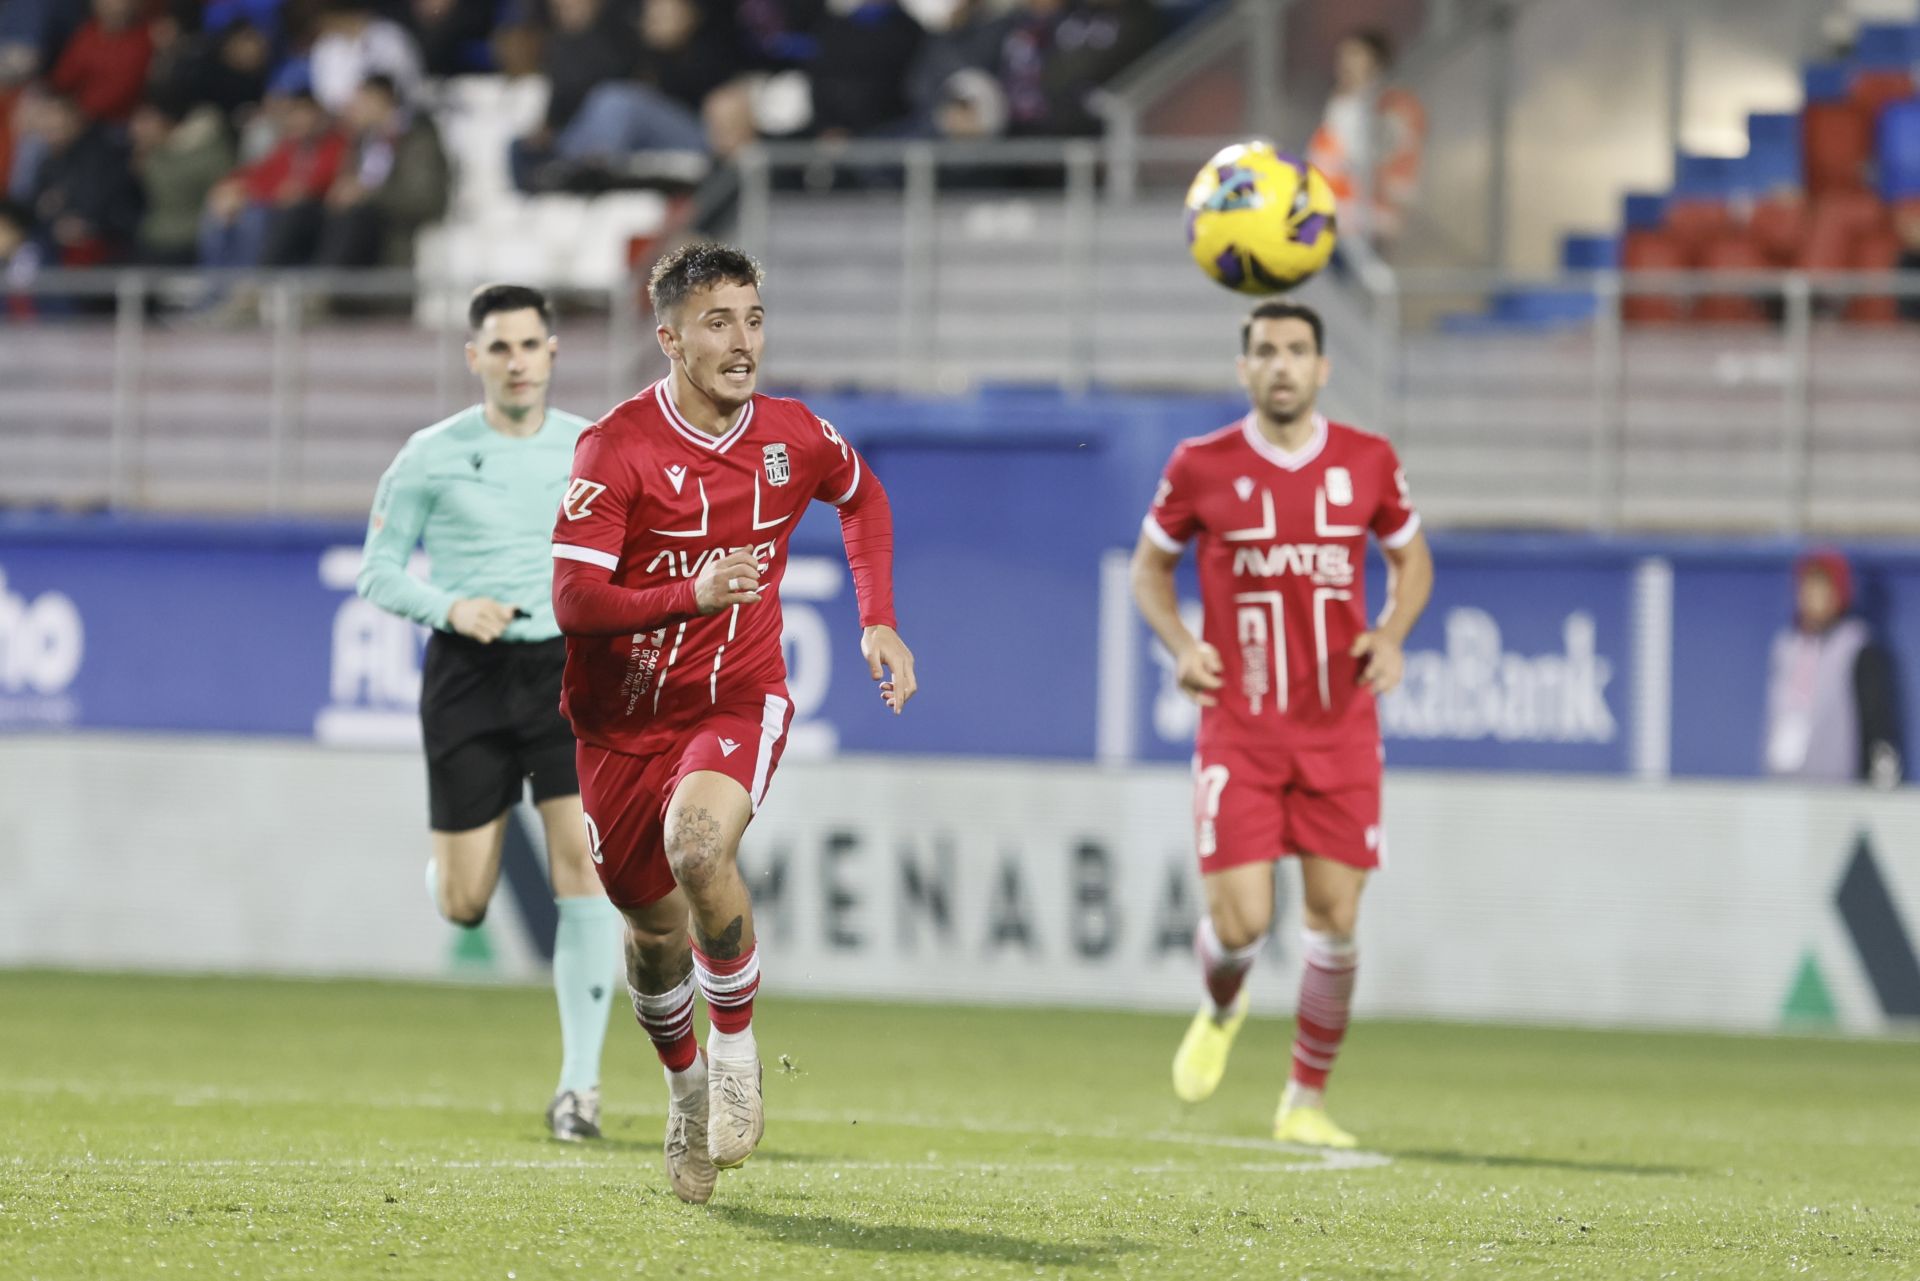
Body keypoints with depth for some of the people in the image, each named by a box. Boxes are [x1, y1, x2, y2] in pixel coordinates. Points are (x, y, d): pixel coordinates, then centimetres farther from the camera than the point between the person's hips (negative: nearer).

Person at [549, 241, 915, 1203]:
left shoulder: (792, 437, -3)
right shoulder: (618, 446, -15)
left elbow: (862, 497, 21)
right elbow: (574, 601, -22)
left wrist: (878, 624, 11)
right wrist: (694, 594, -36)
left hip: (737, 701, 0)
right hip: (621, 718, 0)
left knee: (699, 843, -32)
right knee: (654, 930, 11)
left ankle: (736, 1043, -8)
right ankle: (688, 1090, 42)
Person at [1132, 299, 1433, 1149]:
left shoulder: (1368, 464, 1)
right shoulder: (1201, 467, -3)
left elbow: (1411, 558, 17)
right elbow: (1150, 566, 12)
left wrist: (1391, 636, -2)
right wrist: (1180, 646, -6)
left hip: (1340, 727, 2)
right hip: (1239, 729, -2)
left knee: (1335, 919, -1)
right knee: (1239, 924, -10)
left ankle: (1307, 1101, 16)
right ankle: (1220, 1014, 27)